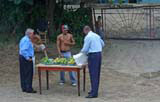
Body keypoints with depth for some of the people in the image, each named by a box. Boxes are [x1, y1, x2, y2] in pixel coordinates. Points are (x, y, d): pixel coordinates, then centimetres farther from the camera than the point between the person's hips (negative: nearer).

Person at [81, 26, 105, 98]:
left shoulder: (88, 37, -11)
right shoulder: (97, 35, 13)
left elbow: (85, 49, -11)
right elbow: (102, 44, 27)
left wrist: (81, 51, 10)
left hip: (92, 55, -8)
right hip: (99, 54, 8)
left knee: (93, 74, -7)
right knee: (97, 74, 13)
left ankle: (94, 93, -8)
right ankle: (95, 90, 22)